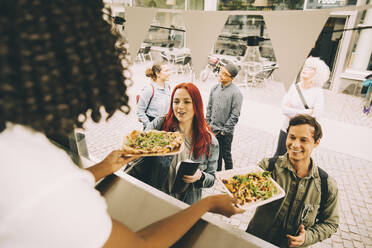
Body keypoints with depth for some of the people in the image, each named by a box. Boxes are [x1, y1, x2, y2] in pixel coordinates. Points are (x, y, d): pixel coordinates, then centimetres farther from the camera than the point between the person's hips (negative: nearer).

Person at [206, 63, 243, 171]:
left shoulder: (236, 92, -14)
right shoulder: (215, 88, 4)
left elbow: (235, 115, -14)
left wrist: (224, 130, -13)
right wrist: (207, 124, 6)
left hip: (225, 133, -5)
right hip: (212, 130, 5)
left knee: (226, 155, 10)